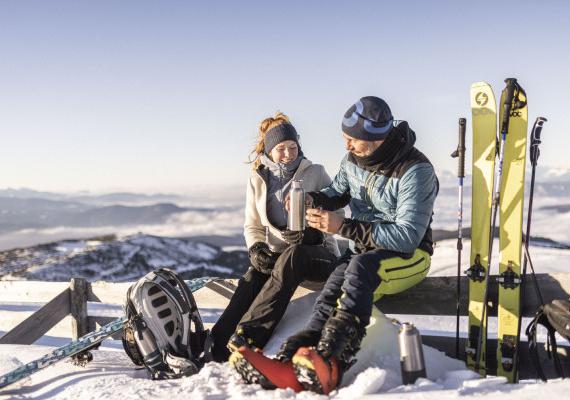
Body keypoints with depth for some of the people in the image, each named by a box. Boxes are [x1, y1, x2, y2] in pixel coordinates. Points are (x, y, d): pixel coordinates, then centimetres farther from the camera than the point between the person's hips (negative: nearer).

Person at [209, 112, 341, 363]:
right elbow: (252, 226, 17)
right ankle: (215, 346, -47)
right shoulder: (258, 179, 13)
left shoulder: (316, 174, 5)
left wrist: (311, 233, -18)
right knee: (252, 278, -31)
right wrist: (257, 250, -5)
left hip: (318, 253, -3)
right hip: (275, 256, 3)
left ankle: (246, 336, -51)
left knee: (292, 255, -38)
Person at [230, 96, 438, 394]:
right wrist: (312, 199, -6)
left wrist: (343, 227, -30)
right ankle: (290, 363, -46)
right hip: (365, 251, 6)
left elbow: (407, 237, -26)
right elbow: (338, 193, 20)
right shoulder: (354, 160, 2)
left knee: (359, 266, -38)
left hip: (409, 255, -6)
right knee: (334, 291, -27)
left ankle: (327, 358, -50)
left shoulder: (416, 171, -21)